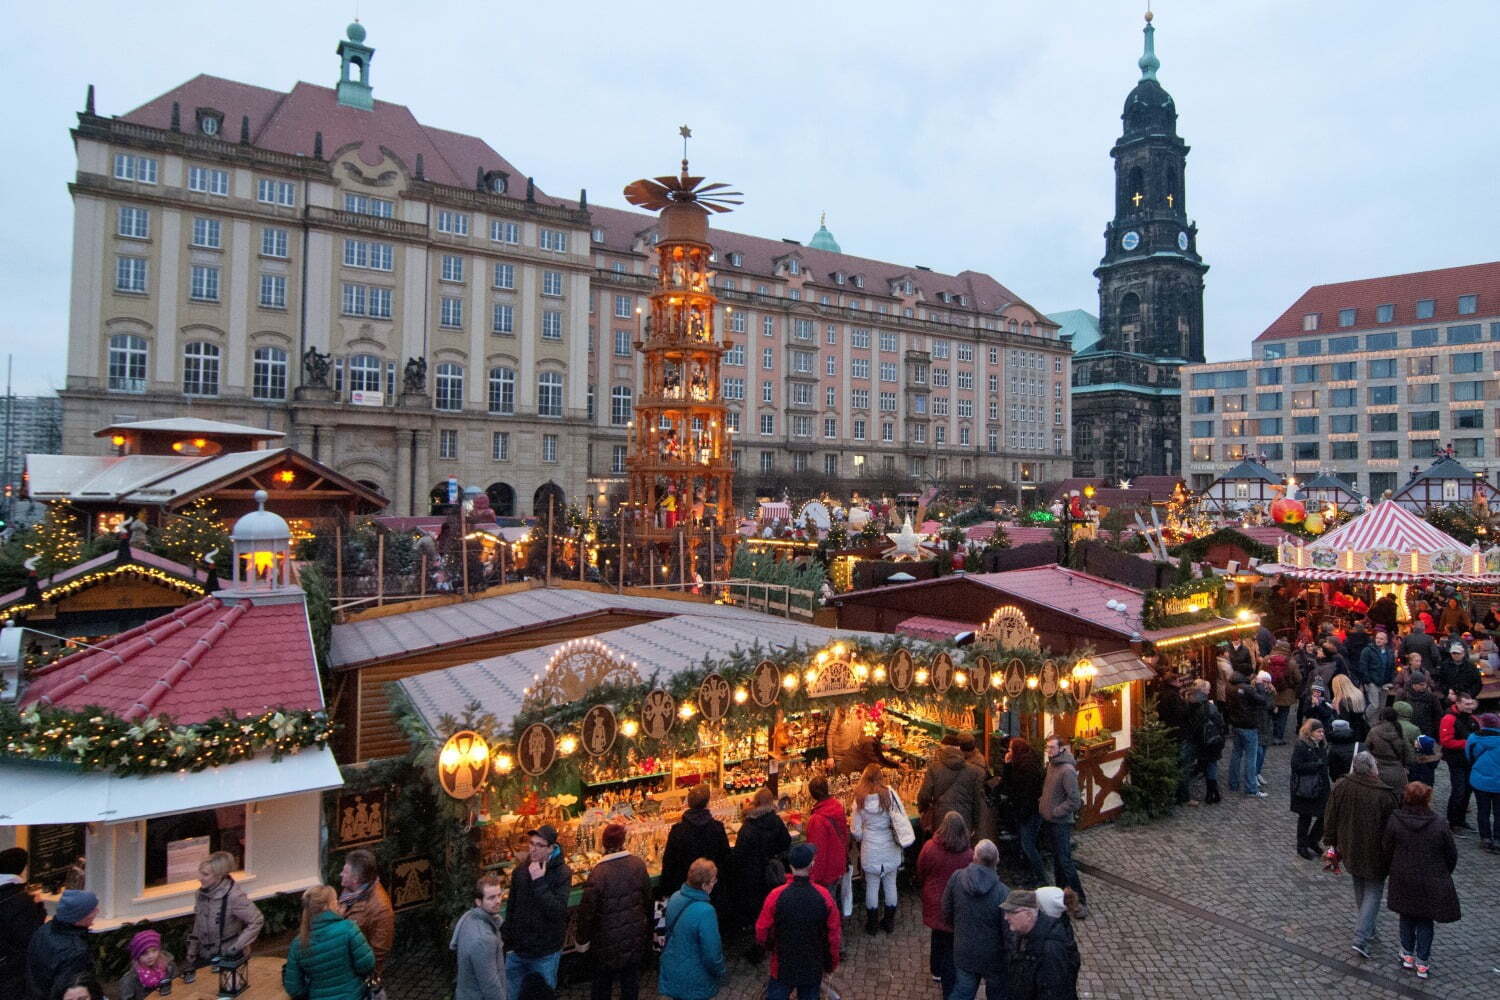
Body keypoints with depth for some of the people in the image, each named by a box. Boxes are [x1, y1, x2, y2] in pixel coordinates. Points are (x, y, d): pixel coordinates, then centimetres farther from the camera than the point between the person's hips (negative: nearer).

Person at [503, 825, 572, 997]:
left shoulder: (562, 873, -15)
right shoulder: (521, 870, 0)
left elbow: (558, 911, -24)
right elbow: (511, 907, 11)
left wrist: (539, 882, -28)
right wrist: (507, 940, 11)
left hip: (545, 955, -4)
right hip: (517, 950, 4)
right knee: (510, 995, 14)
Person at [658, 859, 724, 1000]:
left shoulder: (675, 897, -9)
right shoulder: (705, 911, -31)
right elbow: (711, 951, -22)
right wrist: (719, 971, -3)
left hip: (671, 969, 6)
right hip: (693, 980, -6)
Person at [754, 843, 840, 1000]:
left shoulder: (776, 895, -20)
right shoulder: (824, 896, -17)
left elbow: (762, 932, -10)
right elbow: (835, 934, -8)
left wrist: (770, 947, 11)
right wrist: (830, 963, 8)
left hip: (783, 967, -1)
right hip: (813, 968, 1)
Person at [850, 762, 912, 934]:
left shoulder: (860, 799, -12)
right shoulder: (890, 793, -13)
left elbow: (856, 831, -5)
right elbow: (903, 817, -8)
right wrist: (900, 836, 10)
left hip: (870, 849, -1)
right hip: (890, 848, 1)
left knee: (872, 886, 13)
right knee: (890, 885, 16)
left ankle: (872, 924, 25)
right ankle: (889, 922, 29)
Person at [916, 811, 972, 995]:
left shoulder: (929, 847, -18)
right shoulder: (969, 855, -25)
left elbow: (920, 873, -2)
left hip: (934, 902, 3)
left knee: (937, 937, 27)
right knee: (952, 946, 11)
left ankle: (936, 971, 48)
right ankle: (949, 988, 18)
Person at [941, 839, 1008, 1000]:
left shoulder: (956, 878, -16)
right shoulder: (1002, 893, -27)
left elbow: (947, 912, -2)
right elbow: (1008, 931, -19)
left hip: (964, 952, 3)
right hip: (993, 956, -3)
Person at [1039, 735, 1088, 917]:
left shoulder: (1067, 770, -22)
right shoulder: (1051, 764, 5)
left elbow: (1075, 800, -24)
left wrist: (1055, 811, -18)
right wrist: (1043, 802, 10)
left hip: (1061, 823, -9)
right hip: (1049, 820, 9)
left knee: (1065, 862, -6)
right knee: (1057, 859, 20)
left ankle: (1081, 900, 2)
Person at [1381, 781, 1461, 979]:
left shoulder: (1394, 822, -14)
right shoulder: (1439, 826, -16)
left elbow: (1387, 851, -4)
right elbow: (1452, 855, -3)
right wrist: (1443, 875, 16)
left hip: (1403, 881, 1)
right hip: (1431, 884, -1)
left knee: (1406, 917, 20)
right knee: (1425, 920, 14)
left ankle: (1407, 955, 30)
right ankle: (1422, 963, 19)